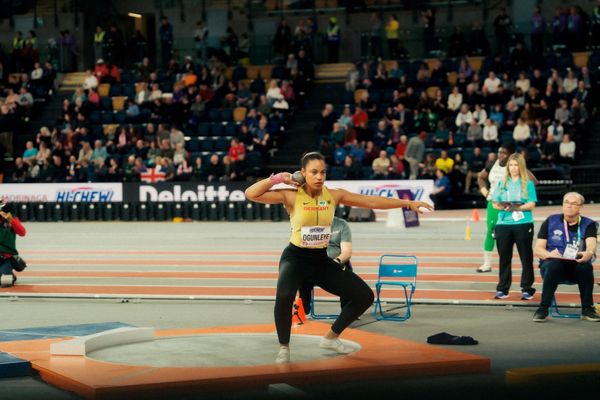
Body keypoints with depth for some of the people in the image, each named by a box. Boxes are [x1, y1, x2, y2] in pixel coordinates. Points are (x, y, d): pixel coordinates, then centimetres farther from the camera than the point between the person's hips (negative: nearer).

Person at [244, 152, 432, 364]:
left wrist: (407, 203, -2)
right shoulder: (292, 196, -12)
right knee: (284, 296, -36)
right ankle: (284, 348, -11)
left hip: (321, 259, 5)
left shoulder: (334, 195, -2)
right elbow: (251, 194, -18)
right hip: (295, 257, -5)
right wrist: (278, 178, -24)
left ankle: (331, 337, 23)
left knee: (364, 296, 3)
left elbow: (372, 201, -1)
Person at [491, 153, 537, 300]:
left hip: (523, 224, -3)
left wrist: (516, 207, -20)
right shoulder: (502, 183, 12)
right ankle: (502, 289, 14)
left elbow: (532, 204, -6)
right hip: (503, 224, 3)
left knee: (526, 257, 2)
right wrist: (502, 207, -14)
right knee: (504, 257, 6)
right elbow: (495, 203, 8)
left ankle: (527, 289, 8)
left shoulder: (528, 183, 2)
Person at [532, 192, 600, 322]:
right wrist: (550, 254, -22)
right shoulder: (550, 222, 9)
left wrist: (589, 253, -38)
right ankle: (543, 309, -28)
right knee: (553, 265, -36)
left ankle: (587, 309, -20)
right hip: (551, 262, 0)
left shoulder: (588, 225, 9)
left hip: (576, 264, 0)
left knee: (586, 267, -34)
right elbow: (538, 249, 2)